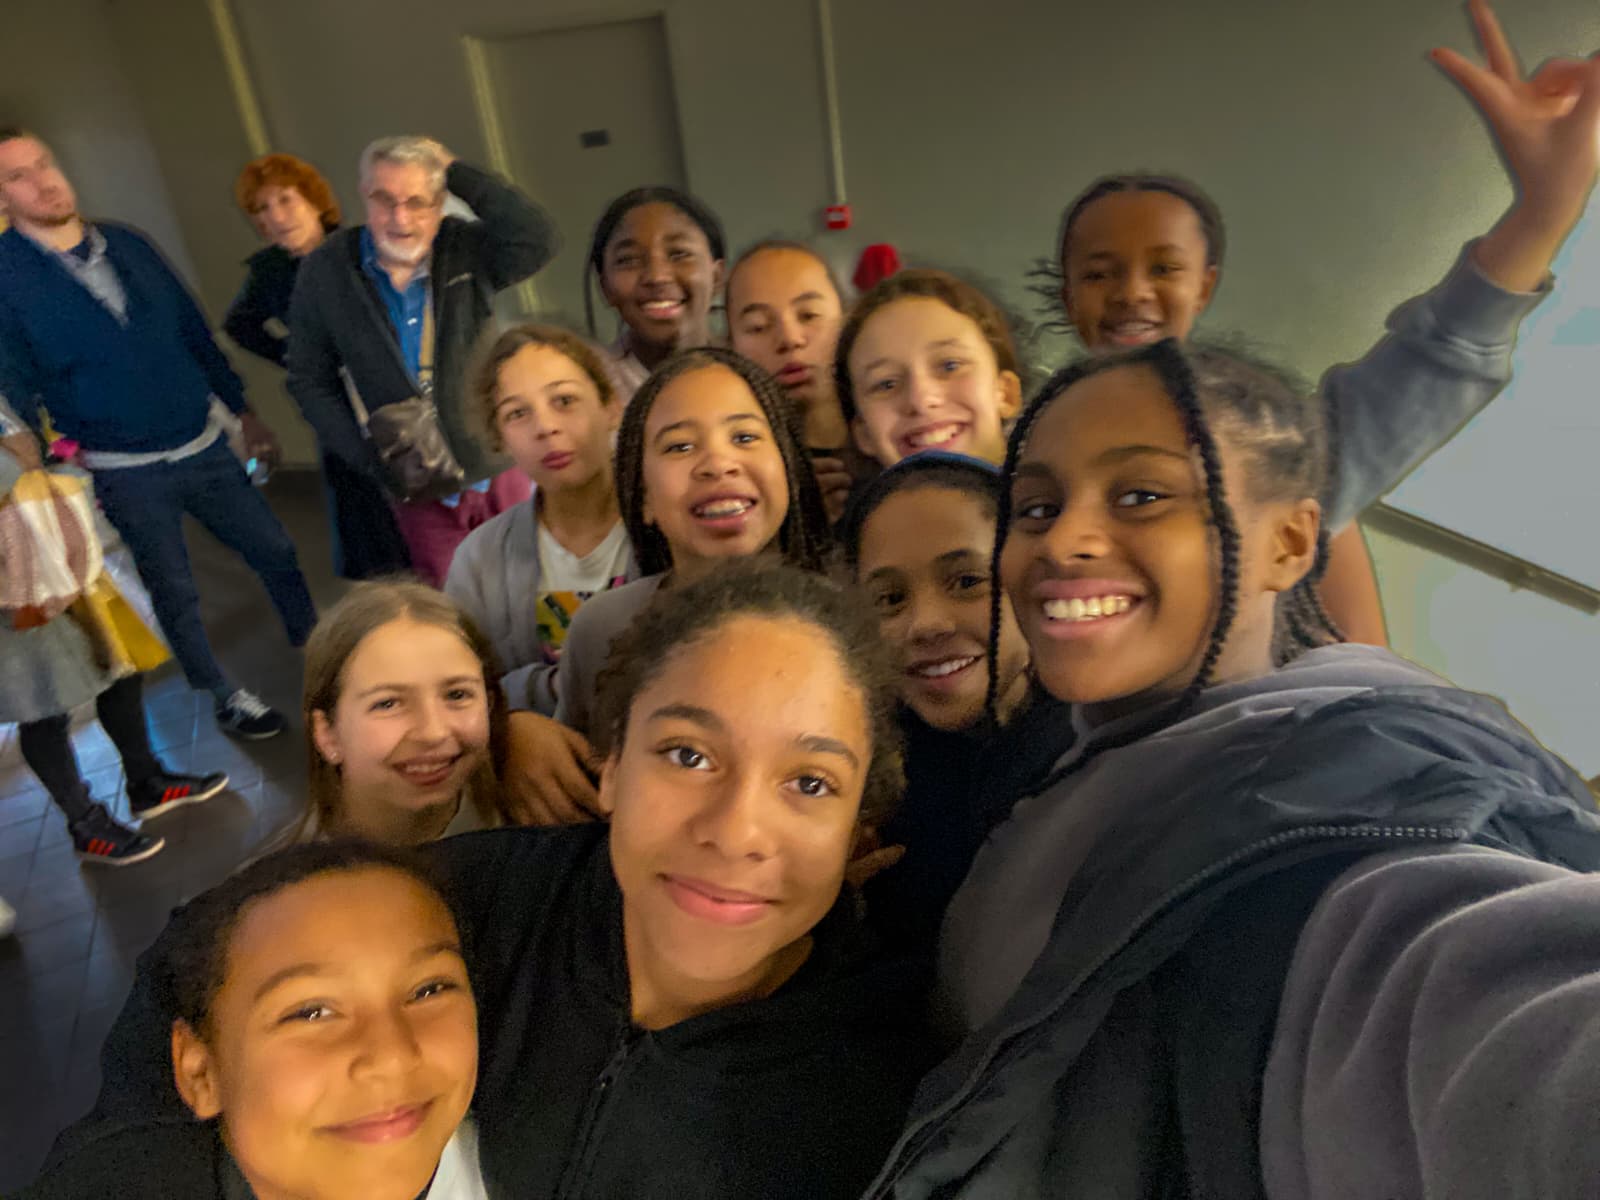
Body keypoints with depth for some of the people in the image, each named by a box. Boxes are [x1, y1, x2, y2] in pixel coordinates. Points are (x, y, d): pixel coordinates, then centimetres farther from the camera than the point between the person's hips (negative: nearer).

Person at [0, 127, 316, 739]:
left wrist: (244, 410, 13)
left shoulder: (128, 244, 4)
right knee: (175, 593, 8)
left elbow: (194, 331, 10)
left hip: (203, 447, 4)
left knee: (275, 550, 11)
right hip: (124, 476, -4)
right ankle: (224, 699, 26)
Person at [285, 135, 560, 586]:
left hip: (499, 464, 0)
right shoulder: (324, 272, -5)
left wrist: (456, 171, -20)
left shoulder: (465, 251, -5)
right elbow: (310, 381, 2)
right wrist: (374, 462, -7)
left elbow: (537, 240, -25)